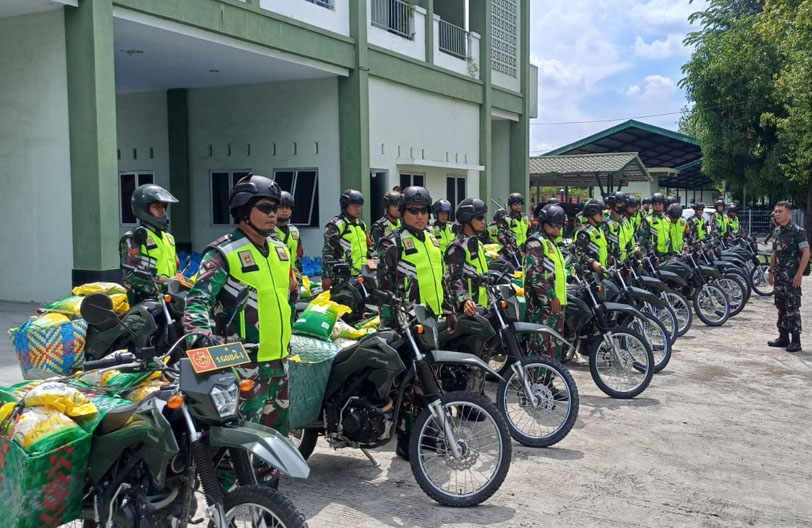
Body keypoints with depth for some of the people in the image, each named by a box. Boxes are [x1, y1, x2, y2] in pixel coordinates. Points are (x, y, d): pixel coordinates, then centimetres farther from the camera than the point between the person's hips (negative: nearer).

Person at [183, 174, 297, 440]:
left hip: (280, 358, 8)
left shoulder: (281, 250, 13)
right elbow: (198, 299, -20)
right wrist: (202, 335, -37)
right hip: (246, 362, -8)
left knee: (278, 427, 20)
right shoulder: (224, 253, -12)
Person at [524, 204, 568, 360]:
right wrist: (552, 297, -20)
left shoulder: (552, 243, 23)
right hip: (542, 302, -10)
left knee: (556, 343, 14)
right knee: (543, 344, -13)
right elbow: (534, 273, -19)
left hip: (556, 302, 10)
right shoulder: (536, 242, -9)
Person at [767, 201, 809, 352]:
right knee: (781, 307, 12)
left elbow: (806, 253, -14)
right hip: (779, 276, 8)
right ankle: (783, 337, 20)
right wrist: (771, 272, 18)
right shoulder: (776, 231, 13)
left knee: (792, 308, -7)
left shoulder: (797, 231, -10)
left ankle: (796, 341, -3)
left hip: (792, 276, -8)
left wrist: (799, 274, -19)